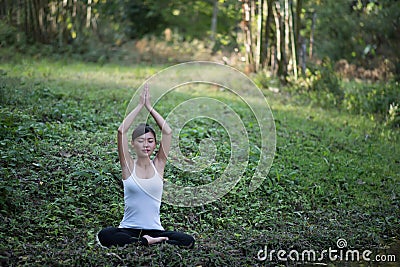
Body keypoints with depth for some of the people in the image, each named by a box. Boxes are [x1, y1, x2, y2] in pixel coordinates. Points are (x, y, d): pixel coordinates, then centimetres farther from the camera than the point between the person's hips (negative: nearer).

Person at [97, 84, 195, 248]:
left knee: (188, 241, -26)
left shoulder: (158, 165, 6)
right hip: (128, 229, -1)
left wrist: (149, 106, 0)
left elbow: (167, 132, -3)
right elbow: (121, 131, -10)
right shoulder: (128, 166, 2)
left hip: (155, 230, 1)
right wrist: (140, 105, -5)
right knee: (105, 236, -34)